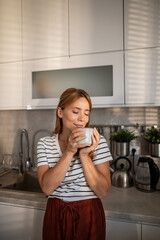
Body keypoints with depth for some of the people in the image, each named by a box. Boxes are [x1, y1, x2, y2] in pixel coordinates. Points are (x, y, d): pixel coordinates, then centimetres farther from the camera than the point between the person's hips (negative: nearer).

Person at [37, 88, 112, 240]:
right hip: (55, 215, 2)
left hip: (89, 216, -1)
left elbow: (103, 192, -13)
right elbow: (47, 187, -15)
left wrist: (84, 154, -24)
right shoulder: (45, 143, -5)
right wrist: (69, 151, -23)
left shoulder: (97, 141, -10)